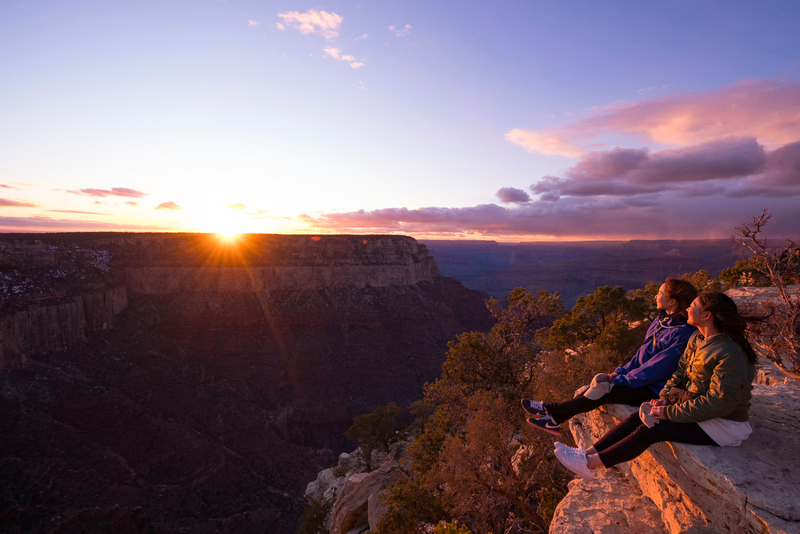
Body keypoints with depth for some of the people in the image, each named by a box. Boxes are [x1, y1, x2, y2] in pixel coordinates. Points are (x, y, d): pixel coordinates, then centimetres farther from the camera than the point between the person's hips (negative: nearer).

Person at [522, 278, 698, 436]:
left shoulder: (683, 333, -23)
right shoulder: (664, 319, 7)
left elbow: (658, 369, -23)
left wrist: (621, 379, -17)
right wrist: (621, 371, 1)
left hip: (653, 390, -8)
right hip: (641, 377, 8)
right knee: (601, 380, -7)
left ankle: (551, 410, -5)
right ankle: (555, 420, -6)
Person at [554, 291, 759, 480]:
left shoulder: (731, 356, -25)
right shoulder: (697, 339, 4)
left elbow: (719, 403, -26)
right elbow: (680, 371, 9)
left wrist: (669, 413, -24)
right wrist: (664, 398, -7)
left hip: (724, 426, -8)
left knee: (652, 429, -21)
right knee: (638, 417, -9)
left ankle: (590, 464, -19)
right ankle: (588, 453, -12)